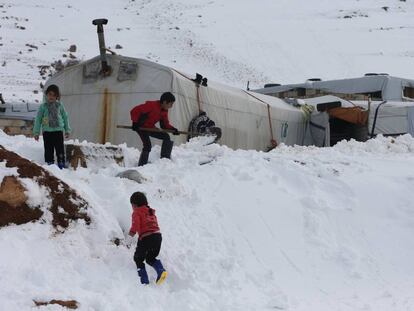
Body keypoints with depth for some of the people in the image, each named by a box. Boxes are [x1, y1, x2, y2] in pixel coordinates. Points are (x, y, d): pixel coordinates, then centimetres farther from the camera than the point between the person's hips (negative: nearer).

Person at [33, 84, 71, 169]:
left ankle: (61, 164, 1)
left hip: (58, 131, 0)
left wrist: (67, 130, 13)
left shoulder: (59, 105, 8)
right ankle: (49, 164, 8)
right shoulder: (43, 106, 5)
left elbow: (65, 117, 14)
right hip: (47, 131, 0)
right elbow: (38, 119, 6)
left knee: (60, 149, -2)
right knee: (49, 150, 2)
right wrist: (36, 132, 2)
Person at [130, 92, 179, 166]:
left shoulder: (164, 112, 1)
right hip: (141, 127, -9)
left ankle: (165, 158, 12)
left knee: (166, 136, 5)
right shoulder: (151, 105, -26)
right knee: (147, 145, -21)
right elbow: (135, 111, -26)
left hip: (150, 127, 9)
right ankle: (141, 165, -14)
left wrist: (172, 129, -12)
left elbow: (165, 124, 7)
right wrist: (135, 123, -25)